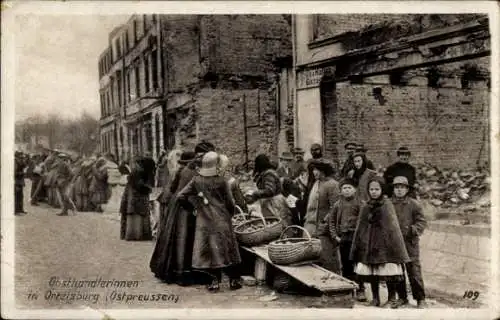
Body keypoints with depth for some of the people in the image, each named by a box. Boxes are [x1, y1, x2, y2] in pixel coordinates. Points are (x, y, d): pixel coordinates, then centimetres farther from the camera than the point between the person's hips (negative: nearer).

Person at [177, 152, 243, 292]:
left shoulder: (196, 180, -4)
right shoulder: (221, 181, -11)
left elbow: (181, 196, -3)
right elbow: (230, 202, -5)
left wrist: (192, 207, 10)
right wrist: (230, 213, 15)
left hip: (204, 220, 2)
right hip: (221, 219, -2)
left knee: (209, 249, 8)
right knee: (226, 248, 8)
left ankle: (215, 281, 9)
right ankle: (233, 280, 16)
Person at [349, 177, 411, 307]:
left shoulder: (387, 205, -3)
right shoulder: (365, 207, 8)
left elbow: (393, 226, -6)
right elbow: (360, 228, 12)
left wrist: (396, 246, -11)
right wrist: (357, 247, 10)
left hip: (384, 244, -4)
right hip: (369, 245, 4)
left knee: (389, 272, -3)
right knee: (371, 273, 9)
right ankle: (375, 298, 21)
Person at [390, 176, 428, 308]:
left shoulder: (414, 204, -1)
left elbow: (422, 221, -2)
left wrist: (413, 230, -18)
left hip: (410, 243, -3)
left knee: (414, 271, -2)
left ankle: (420, 299, 10)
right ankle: (402, 297, 23)